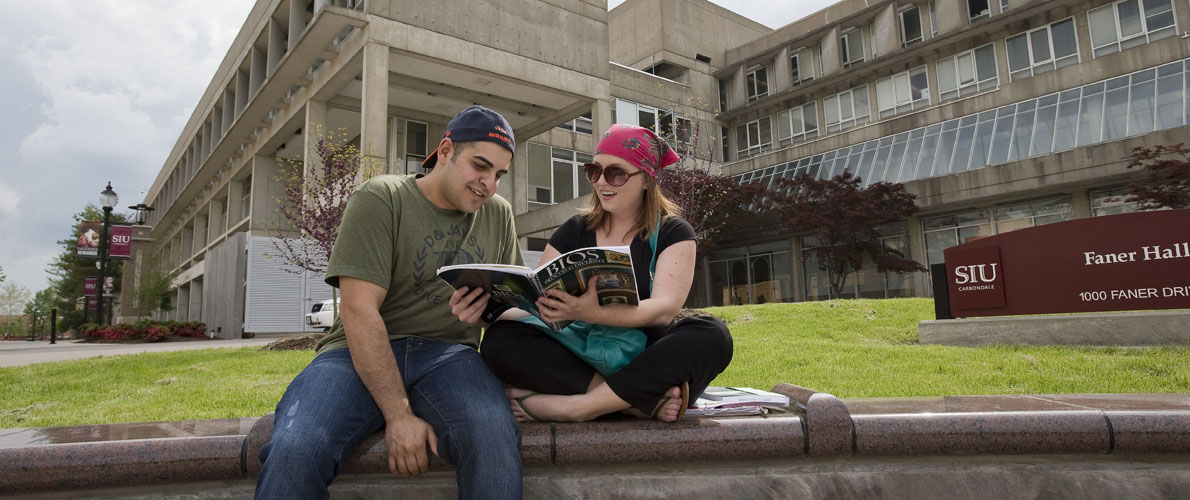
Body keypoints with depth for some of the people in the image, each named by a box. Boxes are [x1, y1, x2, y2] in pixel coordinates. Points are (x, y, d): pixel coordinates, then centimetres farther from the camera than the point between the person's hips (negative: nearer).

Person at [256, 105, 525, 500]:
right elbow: (359, 309, -12)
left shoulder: (499, 215, 14)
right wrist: (398, 414, -20)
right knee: (294, 450, -32)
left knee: (494, 436, -31)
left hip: (448, 353, 3)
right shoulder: (380, 199, -2)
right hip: (362, 353, -2)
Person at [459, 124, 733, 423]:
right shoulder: (574, 232, 12)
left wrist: (592, 313, -32)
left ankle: (573, 406, -29)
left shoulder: (673, 233, 4)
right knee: (501, 339, -22)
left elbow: (664, 308, -14)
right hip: (580, 360, 2)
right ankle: (645, 401, -27)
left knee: (712, 336, -30)